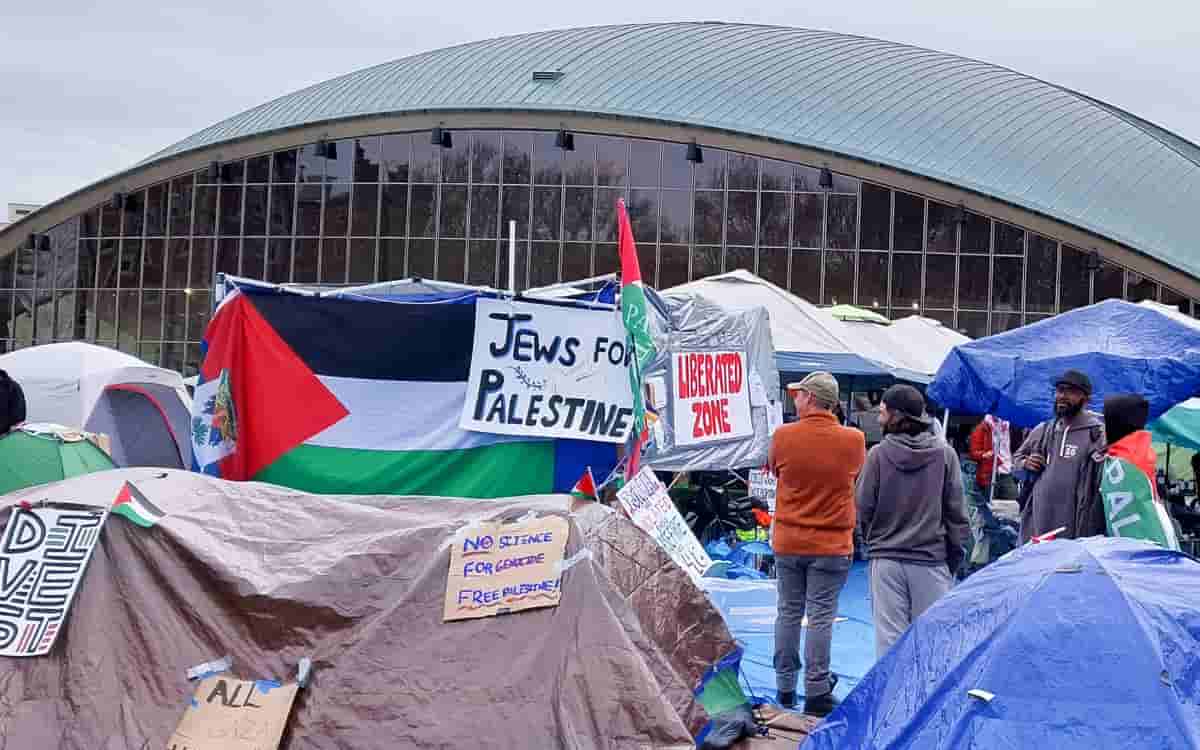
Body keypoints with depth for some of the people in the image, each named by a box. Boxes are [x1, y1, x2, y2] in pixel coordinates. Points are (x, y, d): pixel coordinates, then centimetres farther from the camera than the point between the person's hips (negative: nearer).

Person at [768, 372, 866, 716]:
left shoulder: (783, 436, -10)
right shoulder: (854, 440, -10)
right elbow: (856, 478, 6)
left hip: (788, 542, 2)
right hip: (832, 544, -1)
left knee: (789, 613, 13)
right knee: (820, 617, 2)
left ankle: (785, 688, 21)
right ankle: (816, 693, 5)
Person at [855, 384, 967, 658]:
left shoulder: (879, 454, -7)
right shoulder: (944, 453, -3)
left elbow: (863, 506, -3)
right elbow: (955, 509, 0)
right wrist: (955, 554, 9)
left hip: (886, 561, -1)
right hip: (932, 560, 1)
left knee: (889, 638, 4)